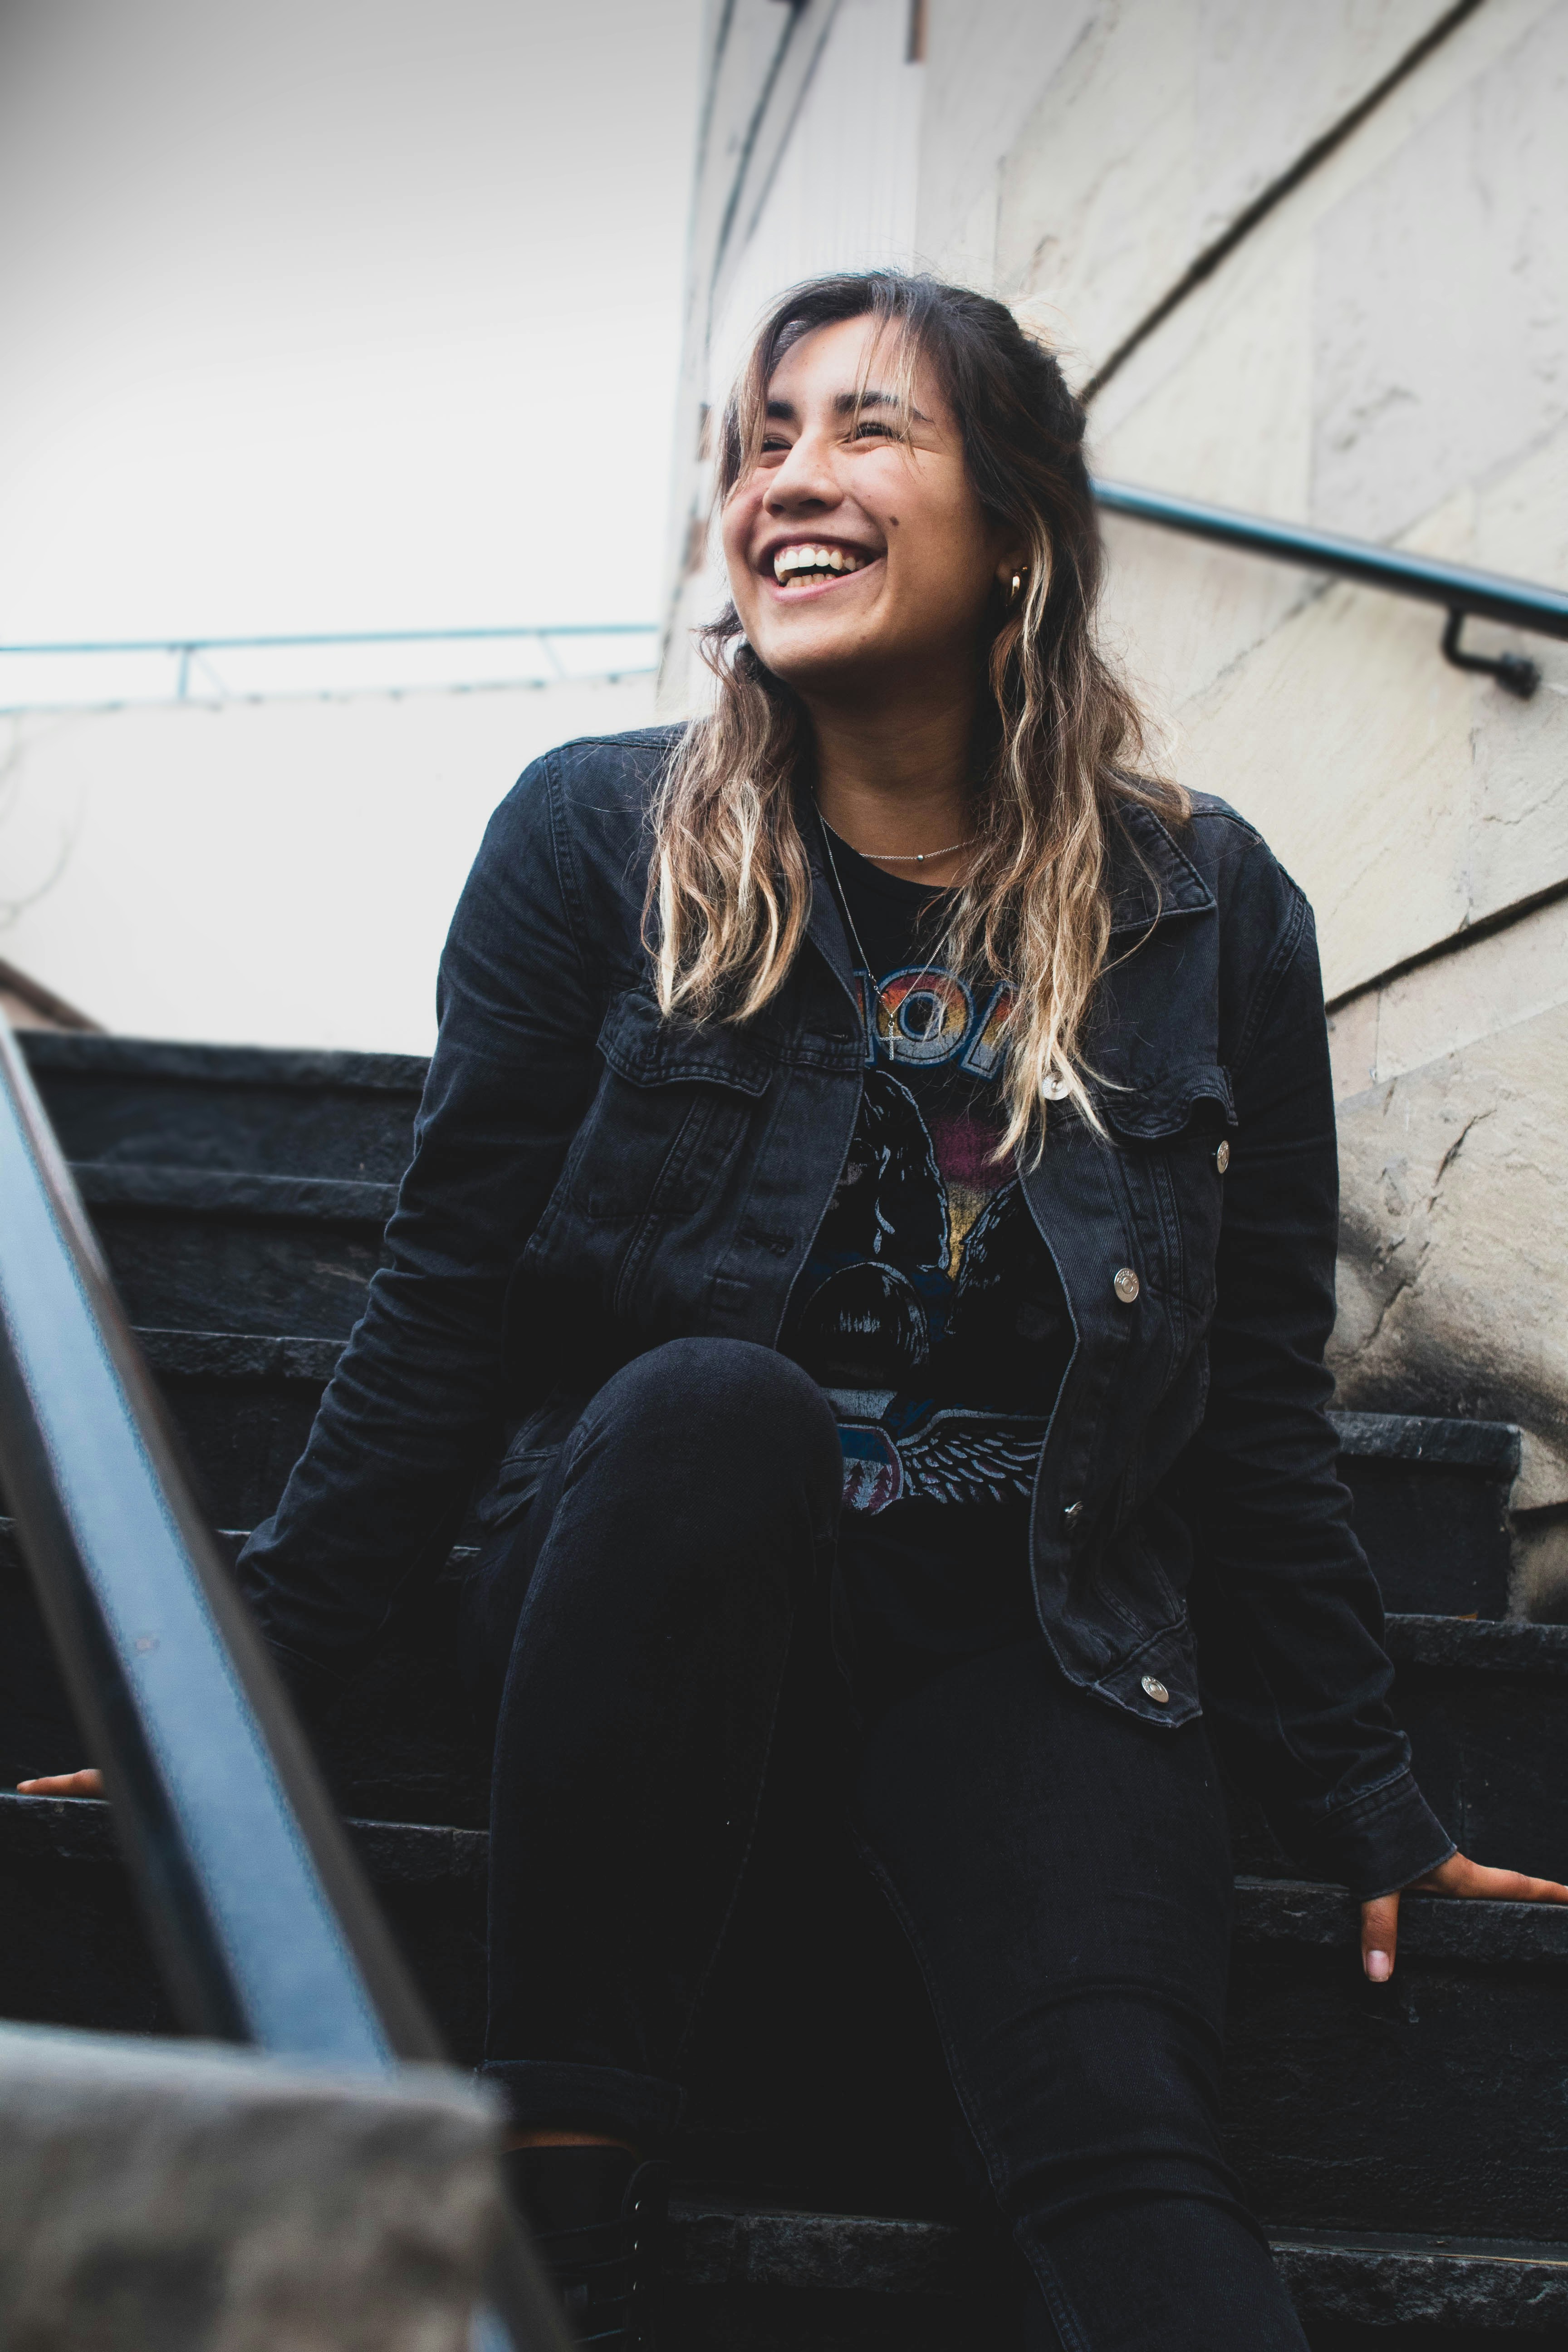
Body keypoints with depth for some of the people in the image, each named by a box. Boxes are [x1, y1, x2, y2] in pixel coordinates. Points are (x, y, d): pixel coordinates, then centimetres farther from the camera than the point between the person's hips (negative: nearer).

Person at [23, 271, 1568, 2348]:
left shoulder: (1208, 907, 4)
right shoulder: (597, 836, 1)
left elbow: (1257, 1401, 8)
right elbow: (449, 1302, 1)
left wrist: (1357, 1801, 9)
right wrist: (255, 1682, -4)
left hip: (1029, 1639, 1)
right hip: (656, 1579, 0)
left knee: (1124, 2158, -27)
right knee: (708, 1398, -35)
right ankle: (564, 2178, -25)